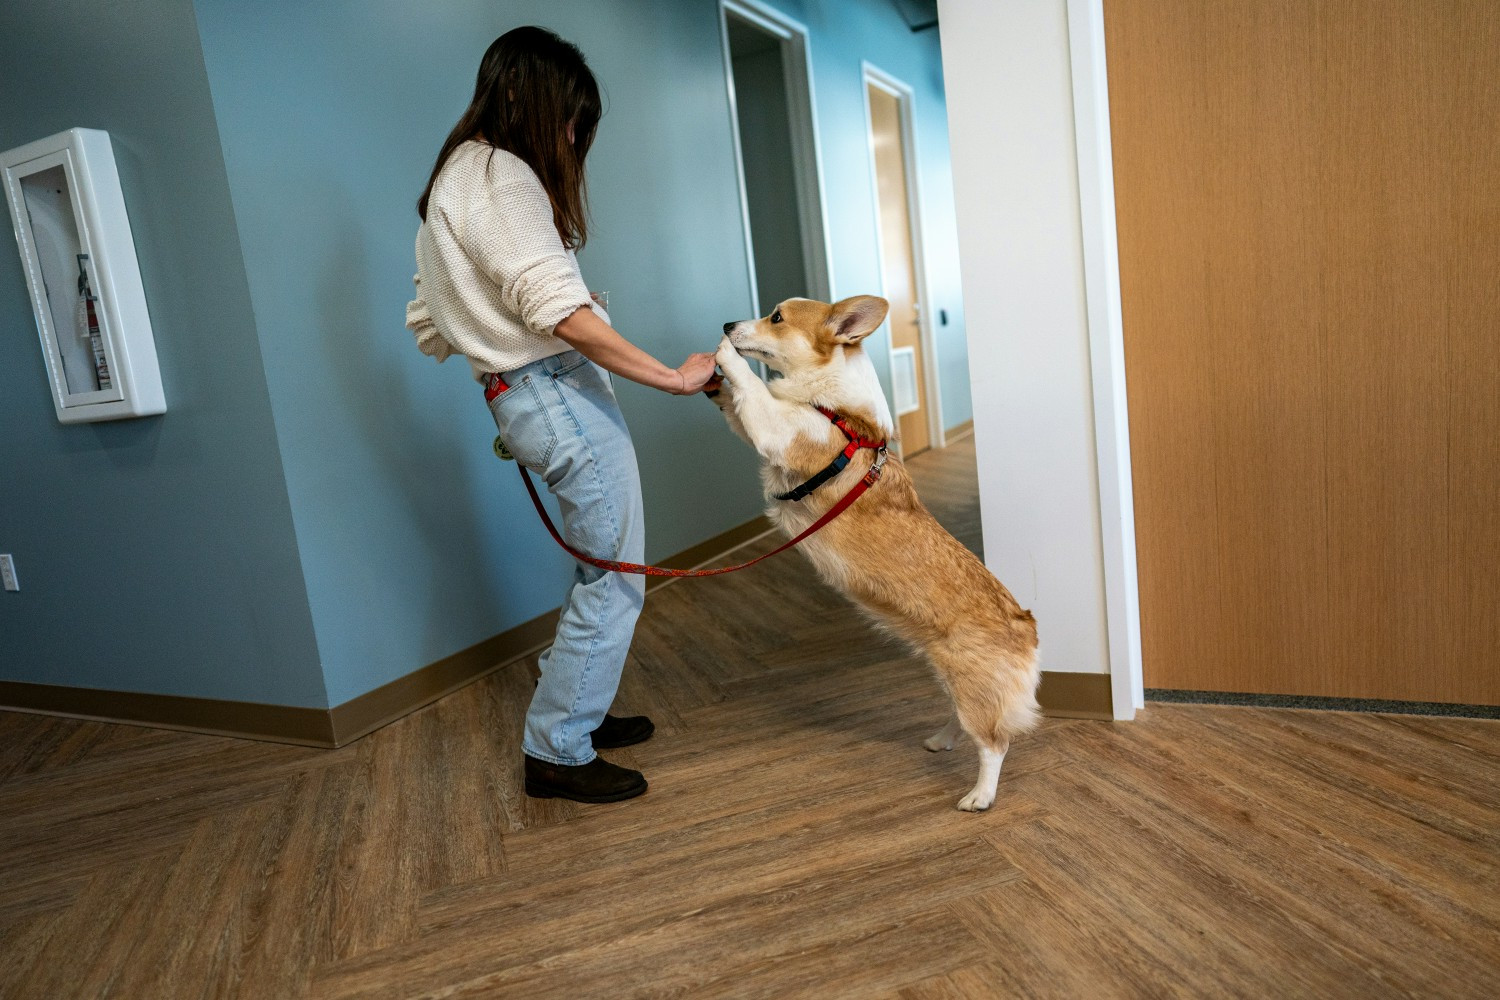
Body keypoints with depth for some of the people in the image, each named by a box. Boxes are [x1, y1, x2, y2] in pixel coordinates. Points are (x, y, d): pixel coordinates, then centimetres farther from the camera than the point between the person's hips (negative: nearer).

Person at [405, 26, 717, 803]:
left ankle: (573, 713, 30)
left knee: (600, 571, 18)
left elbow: (429, 325, 21)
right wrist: (672, 378, -19)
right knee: (614, 581, -2)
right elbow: (561, 312, -23)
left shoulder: (450, 183, 20)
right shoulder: (499, 174, -11)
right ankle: (556, 753, 9)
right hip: (563, 394, -10)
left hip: (523, 398, 10)